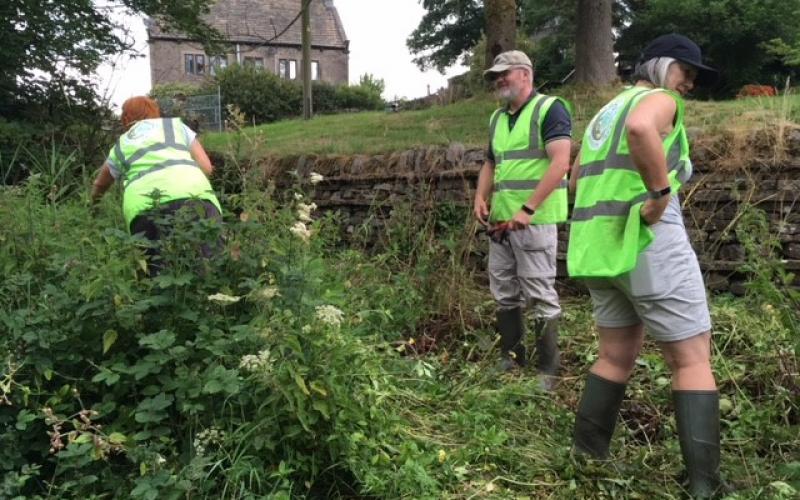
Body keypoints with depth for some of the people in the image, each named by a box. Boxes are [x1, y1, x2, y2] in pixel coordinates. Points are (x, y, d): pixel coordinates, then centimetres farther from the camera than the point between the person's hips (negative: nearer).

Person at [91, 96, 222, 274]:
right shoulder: (176, 124, 30)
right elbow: (206, 167, 21)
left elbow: (100, 185, 51)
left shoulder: (120, 145, 34)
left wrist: (94, 201, 72)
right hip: (191, 192, -1)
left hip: (142, 204, 1)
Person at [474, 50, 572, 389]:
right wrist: (480, 198, 6)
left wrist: (527, 209, -22)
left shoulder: (550, 109, -6)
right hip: (500, 220, 8)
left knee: (540, 296, -2)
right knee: (504, 294, 13)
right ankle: (511, 359, 25)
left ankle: (547, 371, 9)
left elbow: (560, 163, -16)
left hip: (533, 219, -8)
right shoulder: (497, 117, 18)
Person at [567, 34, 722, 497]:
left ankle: (588, 457, 21)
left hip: (598, 246, 8)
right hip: (646, 240, -8)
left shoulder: (604, 113, 23)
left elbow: (577, 180, 29)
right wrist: (661, 189, -22)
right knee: (693, 359, -1)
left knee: (618, 355, 17)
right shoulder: (659, 100, -3)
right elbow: (641, 129, -29)